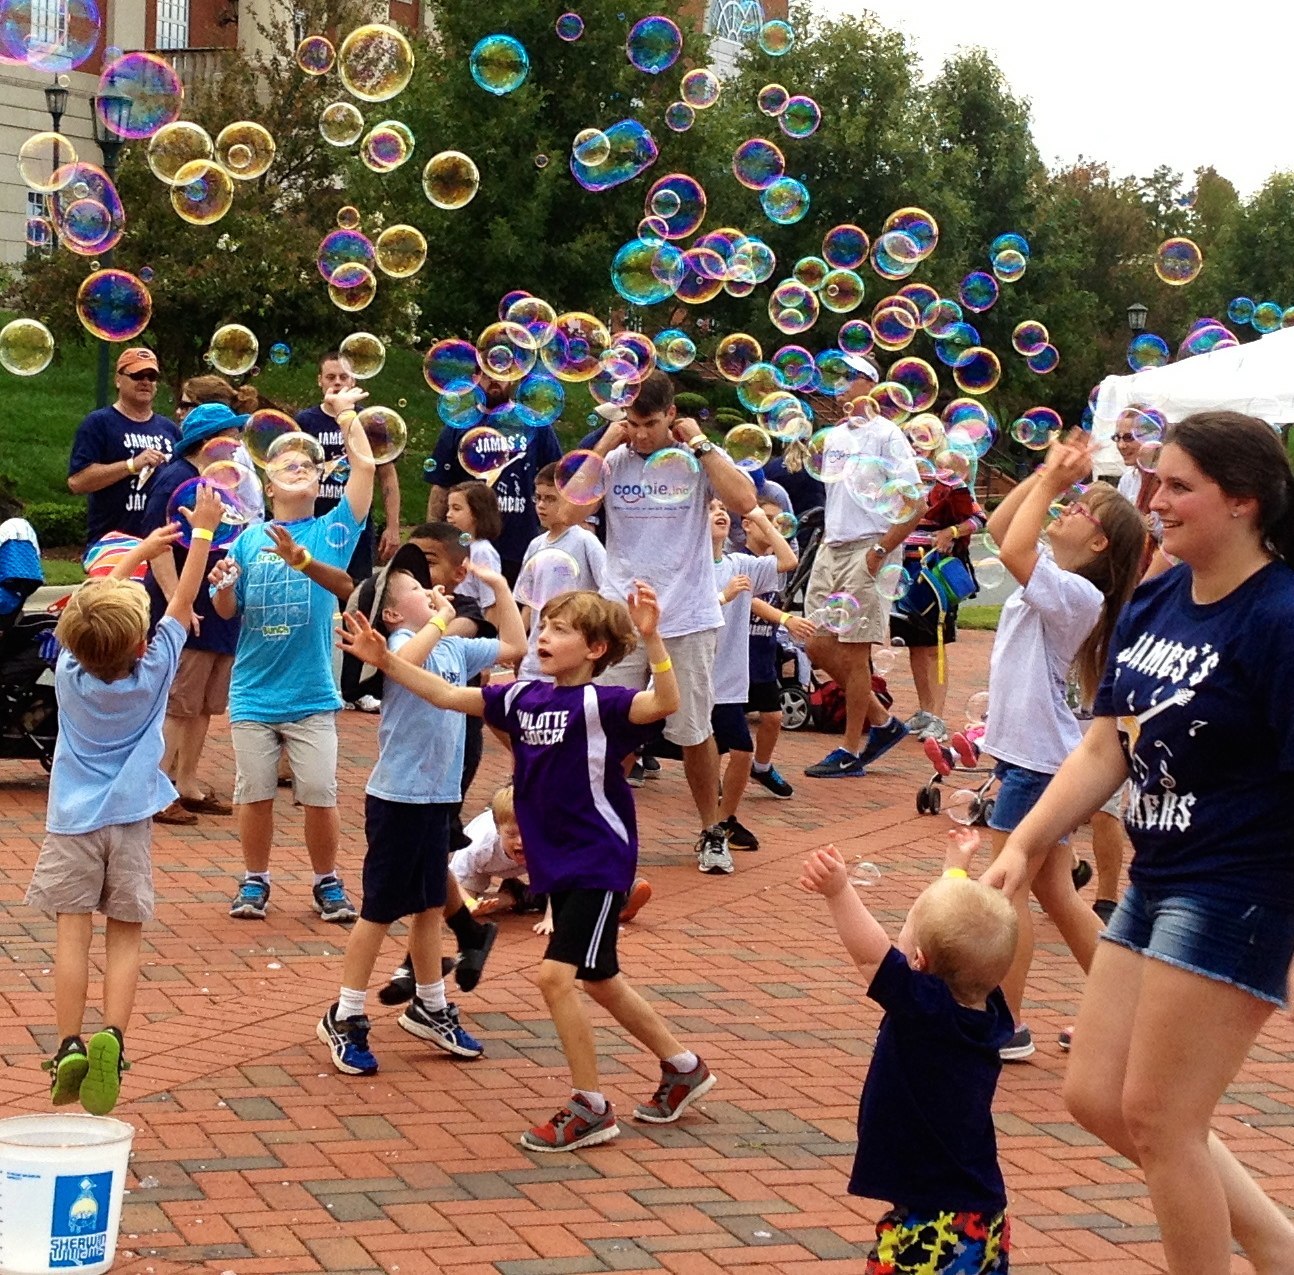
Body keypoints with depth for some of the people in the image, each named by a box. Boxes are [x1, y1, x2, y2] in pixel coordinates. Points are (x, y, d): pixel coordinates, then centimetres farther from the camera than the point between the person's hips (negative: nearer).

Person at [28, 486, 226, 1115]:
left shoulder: (70, 671, -6)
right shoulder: (153, 671, -8)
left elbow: (97, 601, 10)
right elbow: (183, 601, 3)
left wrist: (140, 551, 20)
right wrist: (203, 530, 11)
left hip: (73, 821, 0)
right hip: (129, 819, 0)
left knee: (73, 933, -2)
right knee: (125, 937, 3)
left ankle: (69, 1047, -10)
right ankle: (111, 1038, -15)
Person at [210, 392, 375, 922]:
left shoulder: (332, 532, 1)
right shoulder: (249, 539, 5)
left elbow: (364, 464, -8)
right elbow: (227, 611, 6)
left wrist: (345, 412, -2)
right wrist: (223, 586, -14)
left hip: (312, 695, -1)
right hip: (253, 694, 1)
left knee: (320, 795, -1)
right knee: (254, 793, 6)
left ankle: (327, 883, 16)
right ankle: (255, 882, 21)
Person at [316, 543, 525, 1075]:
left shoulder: (455, 648, 10)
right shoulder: (403, 641, -14)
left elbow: (514, 647, 17)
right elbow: (404, 661, -39)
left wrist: (499, 585, 12)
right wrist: (443, 618, -28)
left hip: (438, 796, 8)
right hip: (397, 797, -8)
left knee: (429, 905, 18)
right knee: (380, 910, -1)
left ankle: (429, 1008, 31)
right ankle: (344, 1018, 8)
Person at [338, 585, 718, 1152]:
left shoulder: (600, 703, -18)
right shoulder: (524, 698, 4)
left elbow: (665, 702, -35)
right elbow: (449, 696, 9)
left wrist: (651, 637, -49)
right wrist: (385, 661, 4)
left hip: (598, 863, -8)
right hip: (557, 865, 8)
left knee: (556, 975, -15)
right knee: (598, 981, 18)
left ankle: (591, 1108, -1)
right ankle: (684, 1068, 37)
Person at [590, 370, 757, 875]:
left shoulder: (698, 460, -2)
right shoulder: (614, 462, 1)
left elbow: (744, 501, -19)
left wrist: (700, 443, -14)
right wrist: (604, 445, -10)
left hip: (687, 620, -1)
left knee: (694, 731, 9)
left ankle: (712, 832, 24)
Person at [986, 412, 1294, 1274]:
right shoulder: (1155, 603, 6)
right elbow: (1105, 749, 11)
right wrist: (1024, 846, 3)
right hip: (1157, 882, 9)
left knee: (1158, 1118, -2)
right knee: (1097, 1098, 13)